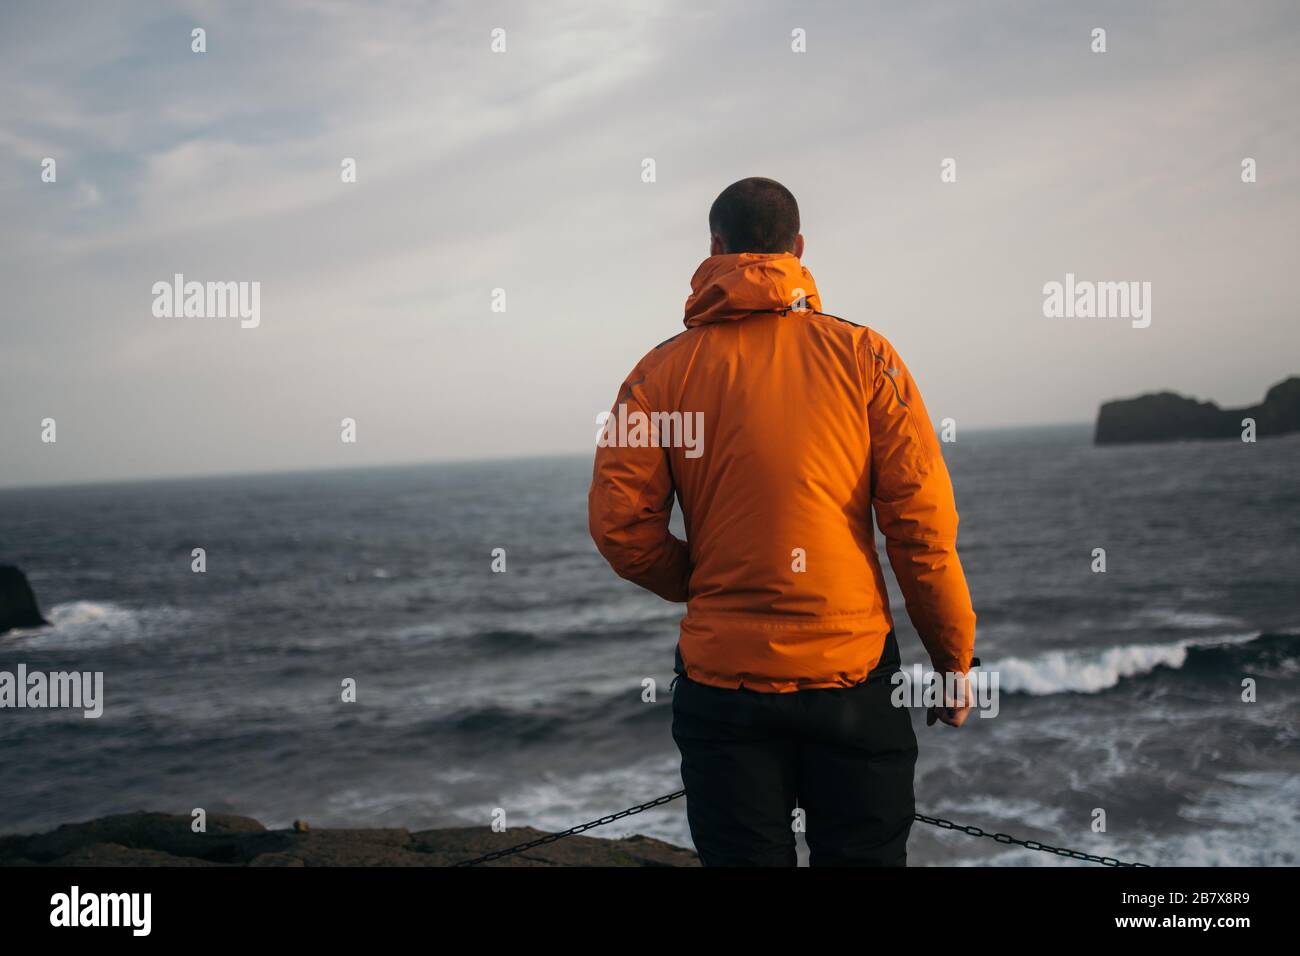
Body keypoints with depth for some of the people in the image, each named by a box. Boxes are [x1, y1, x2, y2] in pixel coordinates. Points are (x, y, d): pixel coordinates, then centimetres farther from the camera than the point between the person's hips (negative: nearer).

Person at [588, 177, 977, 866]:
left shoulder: (662, 371, -2)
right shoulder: (864, 355, -3)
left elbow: (620, 527, -6)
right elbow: (922, 520, -6)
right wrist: (953, 657, 4)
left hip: (722, 674, 0)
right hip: (853, 672, 0)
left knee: (742, 856, 12)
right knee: (863, 854, 13)